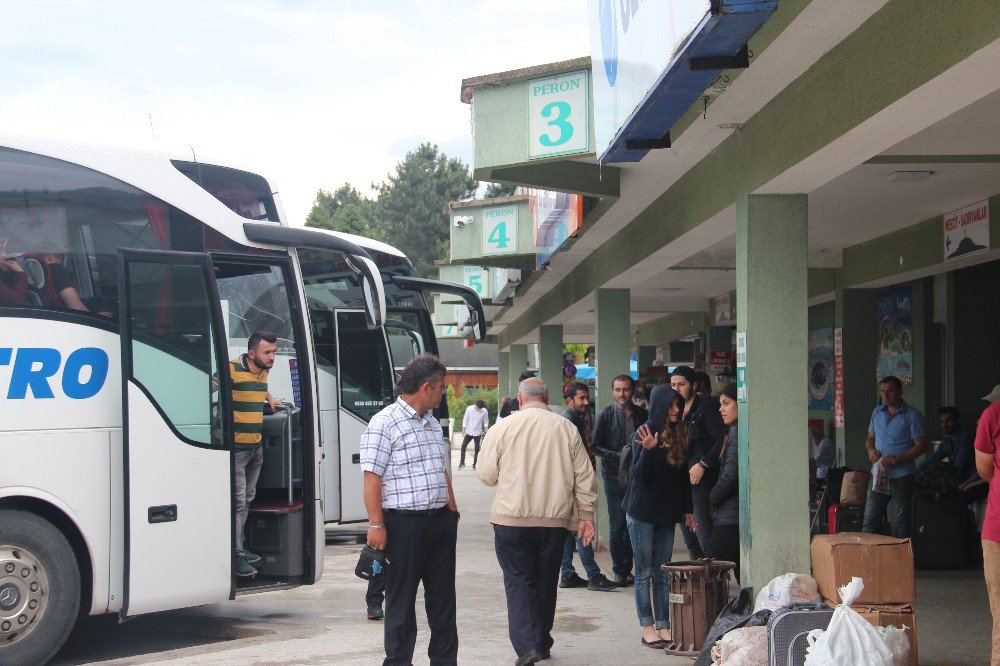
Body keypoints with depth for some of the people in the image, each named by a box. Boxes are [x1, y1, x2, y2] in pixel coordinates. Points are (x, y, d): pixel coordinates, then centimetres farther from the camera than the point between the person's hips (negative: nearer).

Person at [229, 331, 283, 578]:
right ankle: (236, 555, -2)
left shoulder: (263, 373, 11)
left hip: (256, 447, 9)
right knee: (238, 502, -7)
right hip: (236, 447, -9)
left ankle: (240, 547, 27)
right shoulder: (232, 369, -16)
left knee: (247, 499, 16)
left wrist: (269, 399, 18)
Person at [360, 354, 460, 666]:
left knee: (443, 596, 12)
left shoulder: (432, 422, 17)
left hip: (440, 521, 7)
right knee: (401, 599, 2)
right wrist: (376, 525, -18)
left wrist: (452, 511, 18)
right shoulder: (384, 423, -10)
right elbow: (372, 478, -14)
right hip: (404, 524, -7)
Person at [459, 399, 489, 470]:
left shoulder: (485, 411, -10)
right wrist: (464, 430, -6)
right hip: (469, 432, 0)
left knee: (477, 449, 2)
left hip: (478, 433, 0)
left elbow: (486, 421, 3)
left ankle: (474, 464, 14)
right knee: (463, 446, -4)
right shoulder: (469, 409, -10)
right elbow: (465, 419, -3)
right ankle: (462, 463, 7)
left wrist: (486, 427, -15)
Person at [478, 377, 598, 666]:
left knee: (518, 581, 2)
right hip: (555, 519, 3)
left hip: (512, 518, -2)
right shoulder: (566, 429, 3)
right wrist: (586, 515, 9)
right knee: (546, 581, 15)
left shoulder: (502, 428, -4)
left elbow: (487, 475, 1)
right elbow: (585, 477, 3)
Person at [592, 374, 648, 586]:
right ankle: (619, 570, 8)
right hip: (614, 476, -3)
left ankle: (627, 568, 15)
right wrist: (619, 456, -13)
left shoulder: (642, 414, 8)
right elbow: (595, 445, -1)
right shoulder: (606, 415, 0)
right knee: (617, 527, -2)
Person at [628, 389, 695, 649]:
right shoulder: (643, 434, -10)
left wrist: (687, 509, 13)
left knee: (662, 573, 7)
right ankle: (647, 628, 3)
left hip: (667, 512, 5)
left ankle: (663, 627, 9)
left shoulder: (679, 437, 7)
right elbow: (638, 475, -15)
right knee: (644, 572, 0)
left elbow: (683, 477, 14)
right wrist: (647, 450, -30)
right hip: (642, 512, -5)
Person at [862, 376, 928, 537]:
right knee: (870, 518, 4)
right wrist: (871, 450, -1)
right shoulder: (877, 412, 12)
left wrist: (896, 460, -17)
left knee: (901, 521, 2)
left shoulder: (912, 415, -6)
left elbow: (921, 446, -10)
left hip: (902, 476, -5)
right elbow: (870, 438, 22)